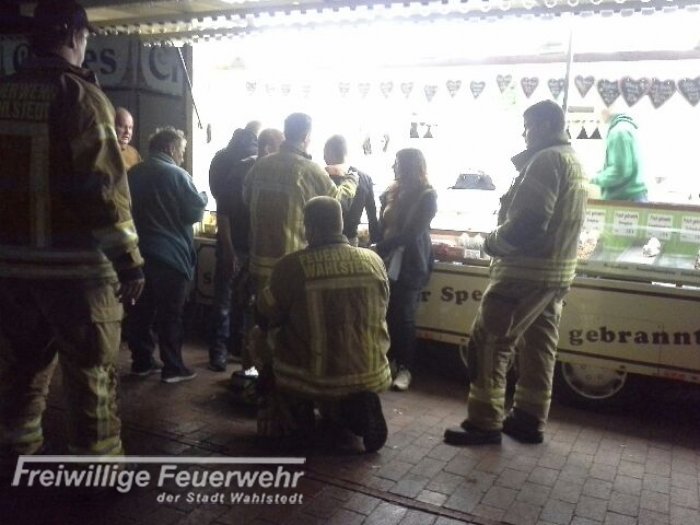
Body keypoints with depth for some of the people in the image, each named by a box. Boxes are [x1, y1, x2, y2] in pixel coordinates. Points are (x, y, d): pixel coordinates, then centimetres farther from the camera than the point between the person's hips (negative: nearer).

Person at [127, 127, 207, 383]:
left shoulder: (133, 173, 10)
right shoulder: (176, 175, -12)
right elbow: (195, 211, -11)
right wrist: (203, 197, 8)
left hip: (139, 252, 7)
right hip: (170, 254, -6)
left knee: (141, 310, 13)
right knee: (170, 313, 0)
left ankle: (141, 362, 20)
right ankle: (173, 368, 5)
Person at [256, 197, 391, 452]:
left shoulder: (291, 265, -17)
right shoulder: (374, 261, -6)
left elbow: (264, 319, -2)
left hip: (311, 379, -3)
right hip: (370, 376, 4)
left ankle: (297, 420, 10)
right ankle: (356, 407, 8)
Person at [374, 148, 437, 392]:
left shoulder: (427, 196, -6)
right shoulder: (391, 192, 12)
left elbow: (411, 233, -13)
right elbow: (382, 226, 12)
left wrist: (380, 248, -14)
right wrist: (378, 249, -4)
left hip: (411, 265, -4)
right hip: (387, 261, 5)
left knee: (403, 316, -2)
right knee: (385, 313, 0)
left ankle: (405, 368, 10)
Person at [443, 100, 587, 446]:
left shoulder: (545, 160, -14)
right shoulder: (573, 161, 18)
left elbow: (529, 221, -24)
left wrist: (493, 242, -10)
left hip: (527, 270, -10)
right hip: (556, 270, 10)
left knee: (487, 342, -4)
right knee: (538, 347, 13)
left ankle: (484, 422, 1)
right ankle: (529, 420, 22)